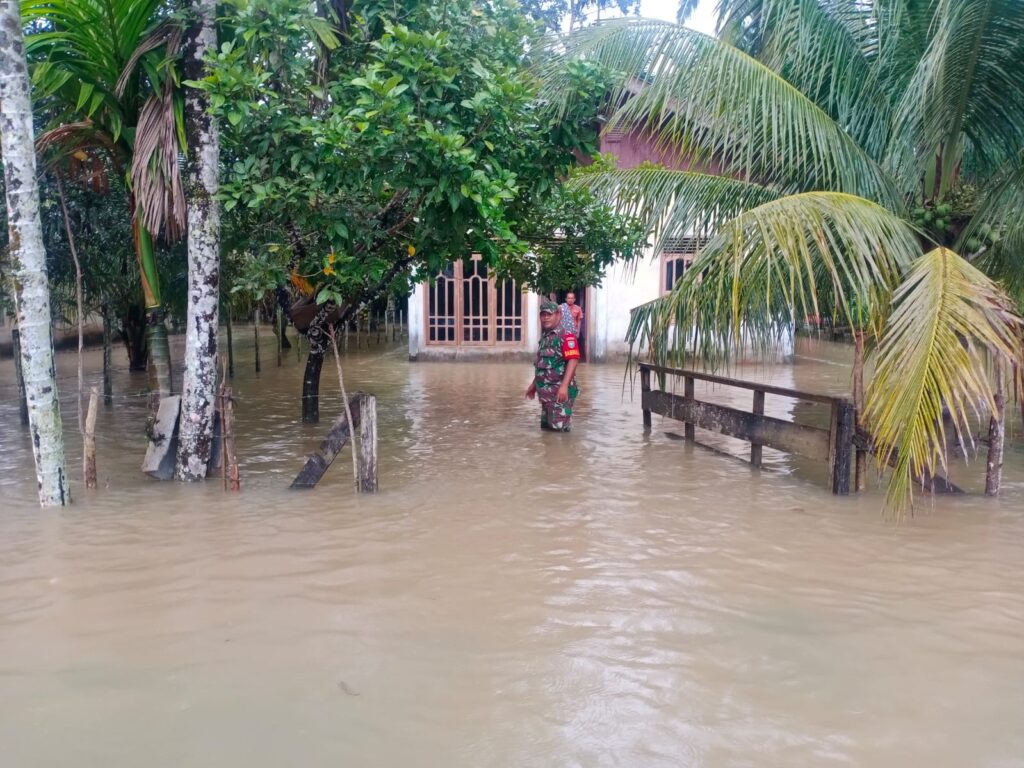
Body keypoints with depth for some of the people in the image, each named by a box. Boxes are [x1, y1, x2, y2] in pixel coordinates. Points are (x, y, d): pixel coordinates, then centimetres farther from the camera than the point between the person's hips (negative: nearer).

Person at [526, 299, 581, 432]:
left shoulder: (566, 335, -13)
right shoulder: (544, 337, 15)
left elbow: (573, 360, -21)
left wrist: (564, 386, -29)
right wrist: (534, 384, 26)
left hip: (560, 391, -9)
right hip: (546, 392, 9)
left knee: (559, 428, -8)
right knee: (545, 427, 15)